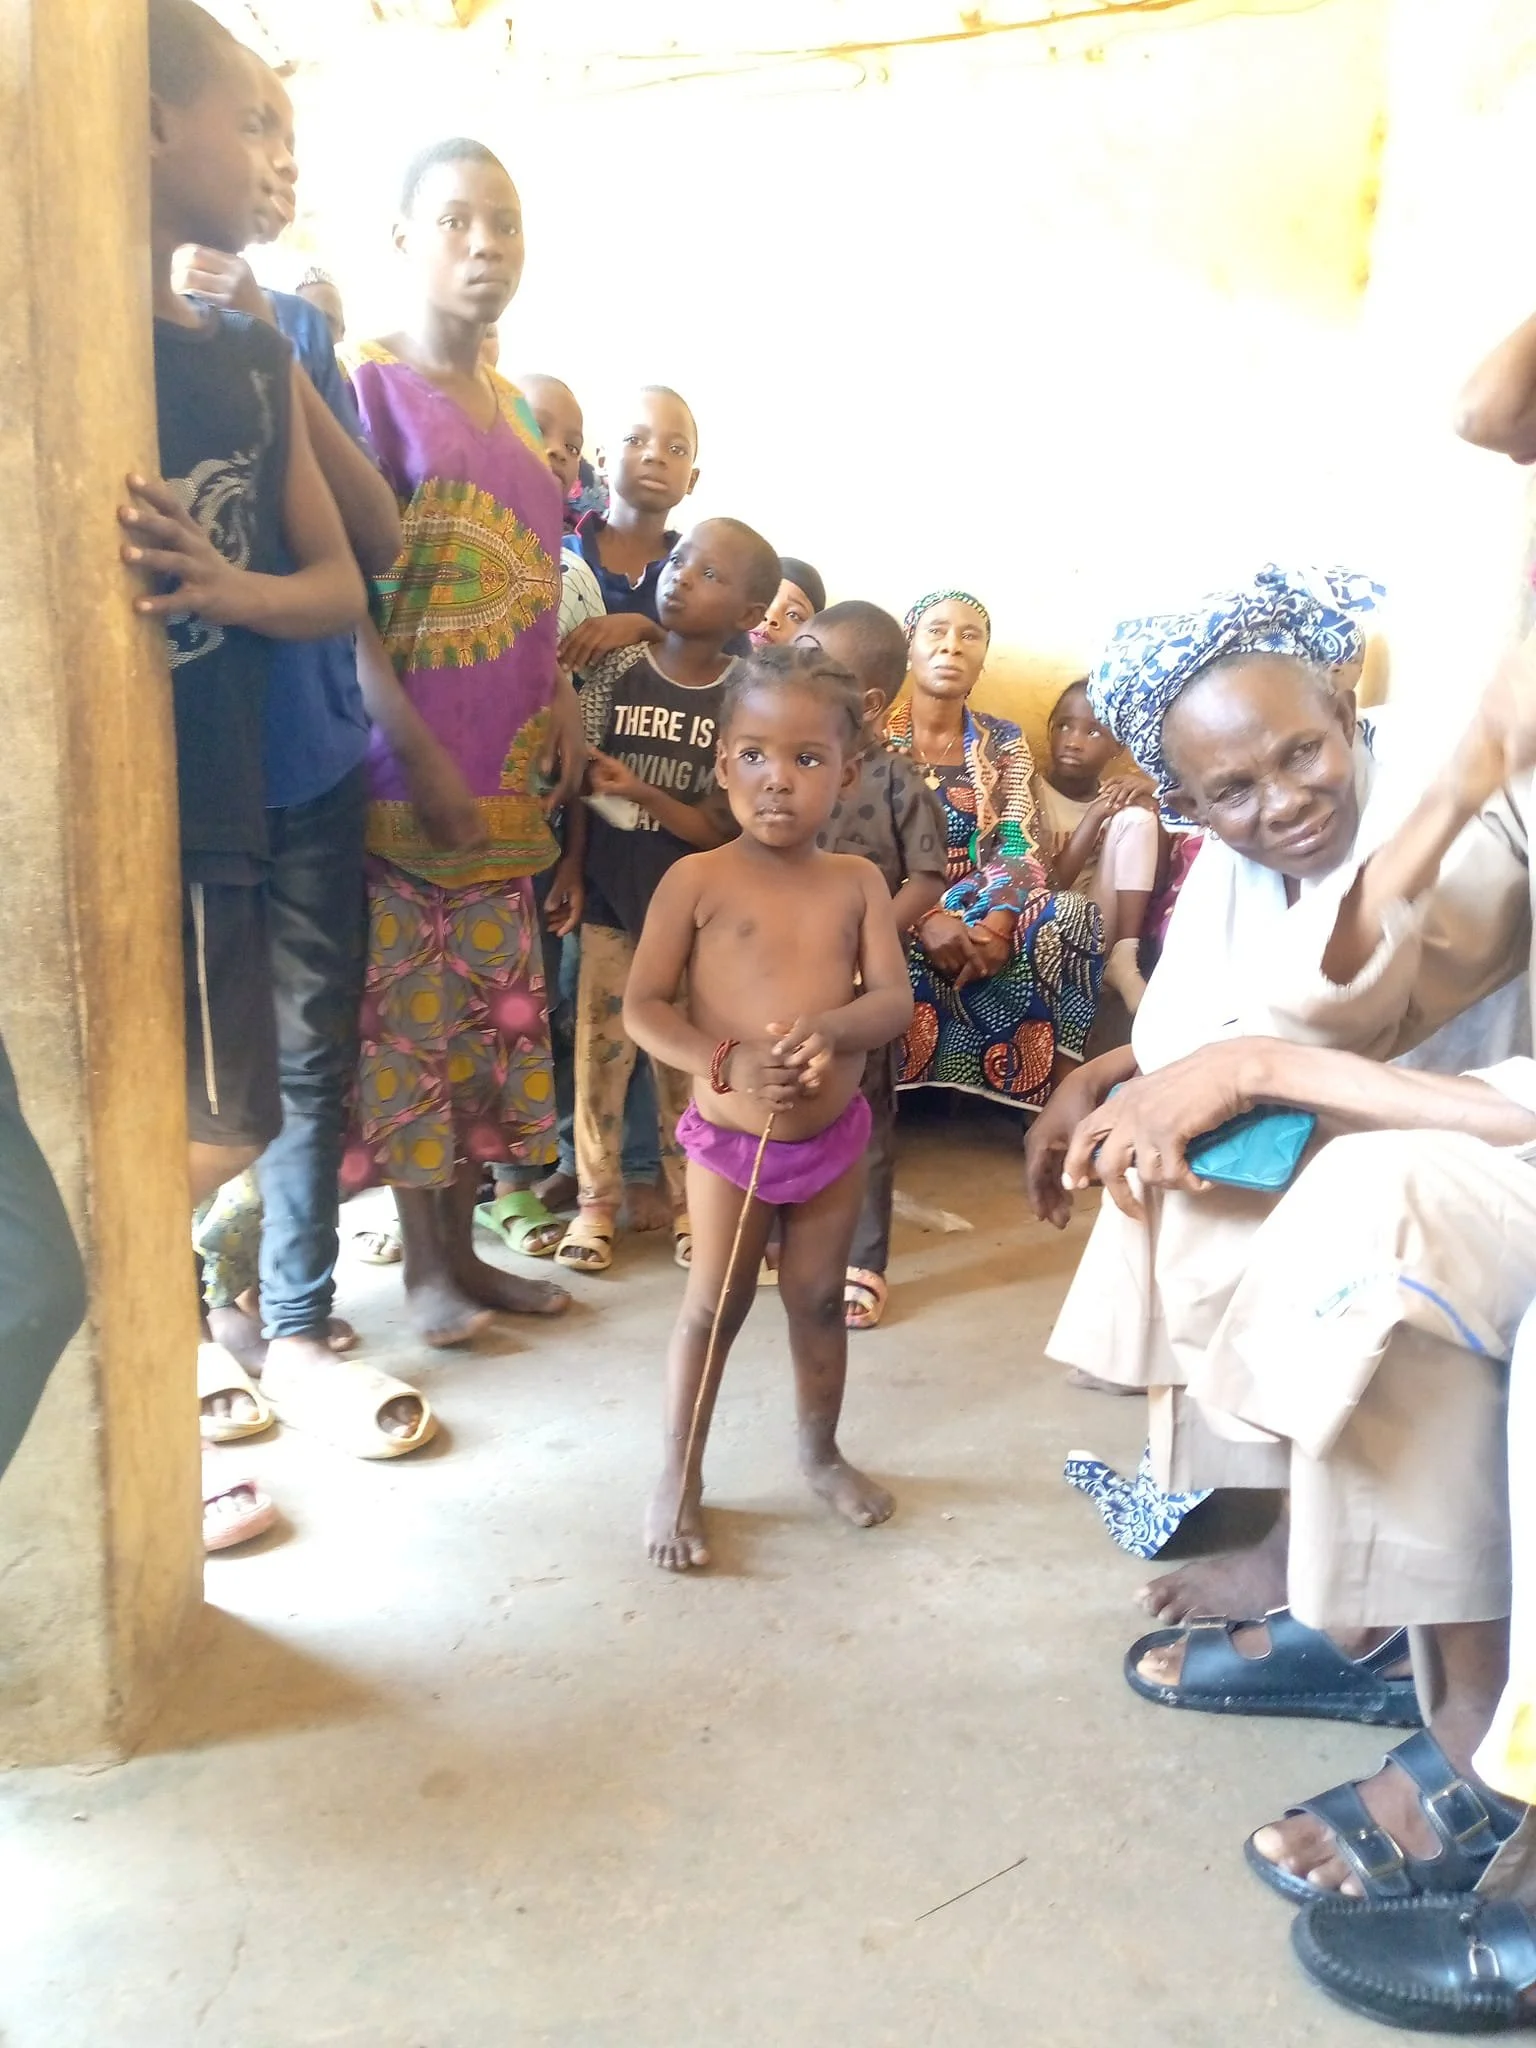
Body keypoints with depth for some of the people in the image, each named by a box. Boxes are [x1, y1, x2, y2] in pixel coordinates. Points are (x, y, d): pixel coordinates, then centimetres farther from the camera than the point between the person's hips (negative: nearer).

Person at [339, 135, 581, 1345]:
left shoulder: (513, 404, 15)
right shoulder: (369, 386, -7)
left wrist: (558, 697, 5)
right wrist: (417, 754, -17)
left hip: (506, 771, 7)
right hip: (403, 765, -7)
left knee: (491, 1005, 10)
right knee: (408, 1006, 0)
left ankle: (463, 1246, 23)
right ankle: (423, 1262, 14)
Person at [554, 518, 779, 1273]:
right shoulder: (617, 672, -4)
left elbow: (724, 830, -10)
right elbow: (581, 781, 1)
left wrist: (642, 793, -23)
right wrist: (570, 869, -5)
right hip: (610, 898, 1)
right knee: (600, 1049, 7)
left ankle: (690, 1198, 25)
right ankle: (595, 1199, 20)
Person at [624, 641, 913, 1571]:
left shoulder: (858, 882, -3)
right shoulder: (698, 879, -11)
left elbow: (895, 998, -9)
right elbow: (643, 1005, -12)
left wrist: (828, 1029, -30)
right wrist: (726, 1064, -27)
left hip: (835, 1135, 3)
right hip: (731, 1139, -3)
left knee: (820, 1299, 17)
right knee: (713, 1308, 8)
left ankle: (821, 1451, 39)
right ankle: (680, 1477, 25)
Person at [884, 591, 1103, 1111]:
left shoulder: (1004, 741, 12)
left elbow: (1017, 846, -1)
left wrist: (997, 924, -24)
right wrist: (924, 918, -26)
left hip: (978, 911, 3)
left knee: (1075, 917, -26)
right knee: (906, 950, -39)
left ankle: (1054, 1097, -23)